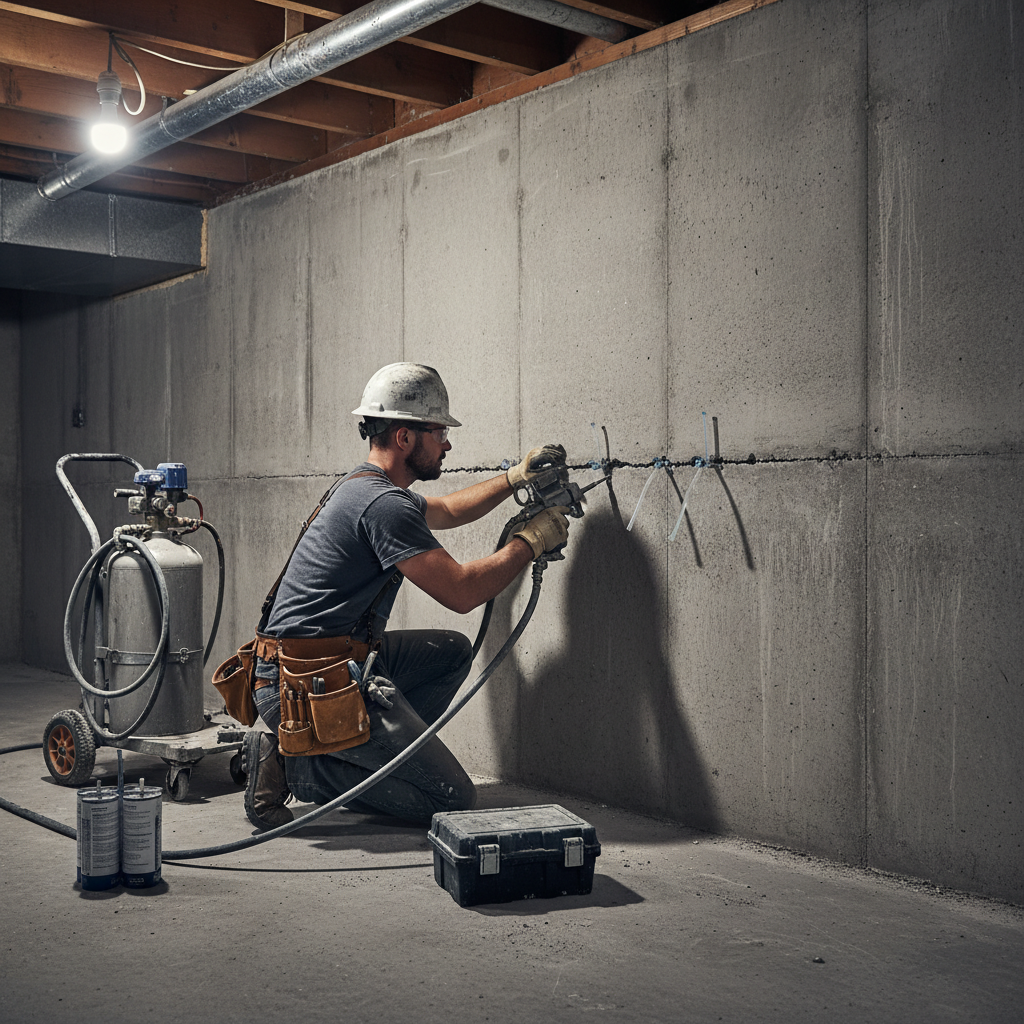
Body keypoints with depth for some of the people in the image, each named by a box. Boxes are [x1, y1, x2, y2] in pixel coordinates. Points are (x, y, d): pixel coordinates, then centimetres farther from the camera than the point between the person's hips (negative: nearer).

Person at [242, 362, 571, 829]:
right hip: (311, 684, -10)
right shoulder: (383, 503, -17)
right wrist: (531, 540, -4)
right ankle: (296, 765, -6)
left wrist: (515, 477, 26)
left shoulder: (363, 486, 17)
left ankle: (377, 753, 9)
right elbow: (461, 591, -18)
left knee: (453, 651, 20)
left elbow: (447, 511, 35)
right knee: (453, 799, -9)